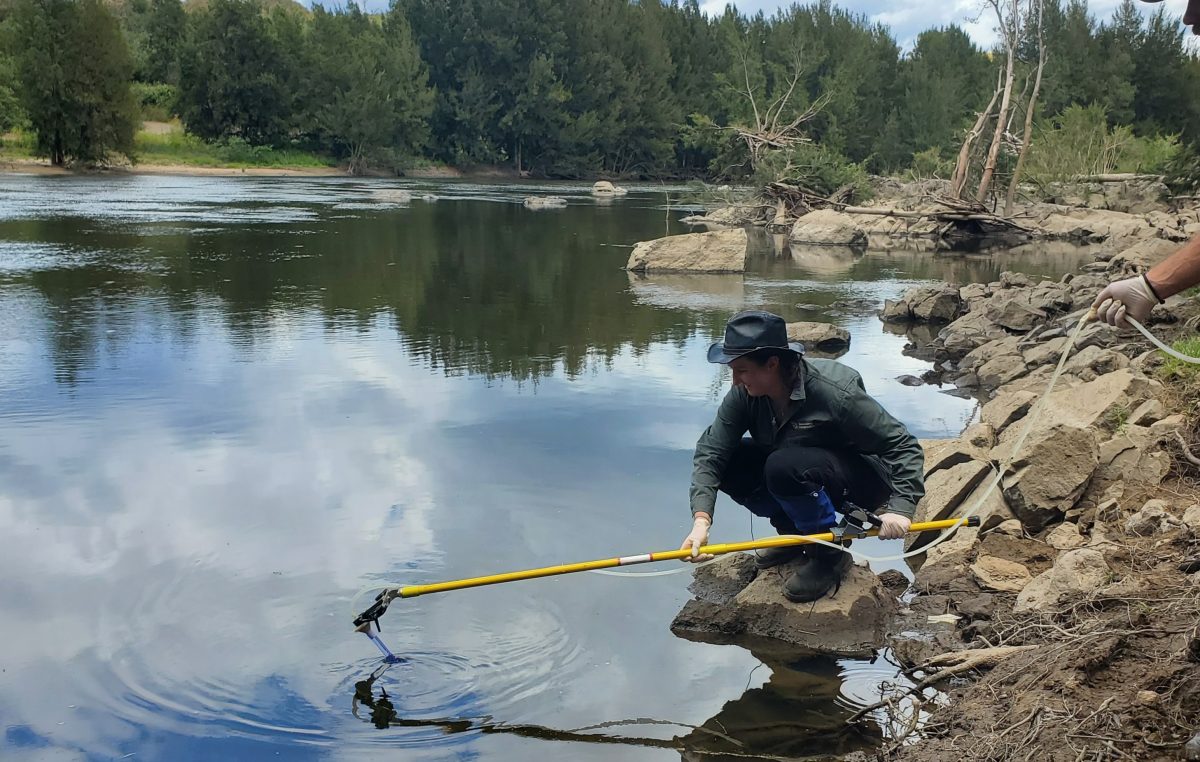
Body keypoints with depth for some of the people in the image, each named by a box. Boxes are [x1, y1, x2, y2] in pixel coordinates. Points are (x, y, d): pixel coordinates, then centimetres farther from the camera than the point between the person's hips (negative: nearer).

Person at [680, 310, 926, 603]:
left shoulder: (836, 394, -30)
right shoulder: (745, 393, -15)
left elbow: (903, 445, -23)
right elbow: (710, 450, -20)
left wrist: (901, 507, -33)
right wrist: (701, 519, -33)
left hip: (861, 481, -6)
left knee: (784, 466, -35)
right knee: (731, 464, -16)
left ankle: (828, 554, -13)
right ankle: (794, 534, 3)